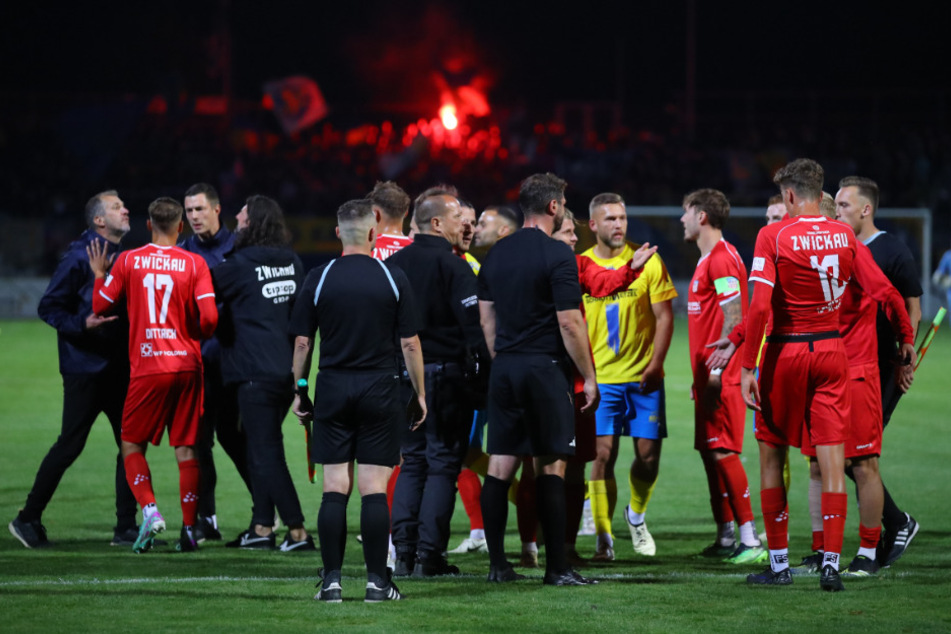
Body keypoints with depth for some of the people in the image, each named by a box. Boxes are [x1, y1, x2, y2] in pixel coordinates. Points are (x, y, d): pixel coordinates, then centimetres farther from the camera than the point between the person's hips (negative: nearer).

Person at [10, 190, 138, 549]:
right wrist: (82, 324, -24)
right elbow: (48, 308, -11)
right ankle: (28, 519, 8)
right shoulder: (79, 257, -10)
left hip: (118, 368, 7)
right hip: (85, 368, -7)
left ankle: (126, 528, 8)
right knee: (69, 445, -4)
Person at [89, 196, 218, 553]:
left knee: (132, 445, 11)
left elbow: (101, 306, 6)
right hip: (187, 364, 1)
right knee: (186, 449, 7)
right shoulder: (194, 264, -1)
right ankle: (189, 529, 4)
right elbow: (209, 317, -8)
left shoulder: (128, 261, 0)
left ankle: (149, 511, -10)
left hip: (147, 367, -1)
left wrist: (99, 275, 23)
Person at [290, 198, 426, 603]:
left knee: (335, 487, 3)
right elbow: (410, 344, -1)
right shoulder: (393, 280, -2)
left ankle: (331, 580, -1)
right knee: (374, 490, 0)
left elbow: (302, 342, 0)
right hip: (380, 388, -1)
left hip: (332, 388, 1)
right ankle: (376, 581, -1)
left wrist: (300, 390, 12)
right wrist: (419, 394, 8)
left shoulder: (318, 279, -1)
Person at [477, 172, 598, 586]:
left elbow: (486, 320, 13)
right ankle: (556, 567, -3)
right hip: (544, 367, -6)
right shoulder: (556, 256, -10)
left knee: (500, 465, 5)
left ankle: (497, 564, 6)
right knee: (551, 465, -3)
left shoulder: (496, 255, 10)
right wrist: (588, 376, -5)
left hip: (504, 369, 6)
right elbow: (569, 323, -12)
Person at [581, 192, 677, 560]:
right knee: (603, 454, -9)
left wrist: (655, 364, -9)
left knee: (648, 454, 0)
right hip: (601, 377, 0)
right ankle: (604, 537, -4)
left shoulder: (647, 262, 0)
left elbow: (664, 316, 1)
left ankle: (636, 515, 28)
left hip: (643, 377, 1)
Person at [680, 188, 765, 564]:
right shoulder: (710, 259, 18)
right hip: (710, 376, 10)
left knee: (723, 451, -12)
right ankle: (726, 537, 16)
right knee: (710, 452, 11)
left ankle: (751, 539, -13)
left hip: (722, 377, -10)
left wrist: (717, 370, -21)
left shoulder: (722, 259, -13)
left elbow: (734, 318, -19)